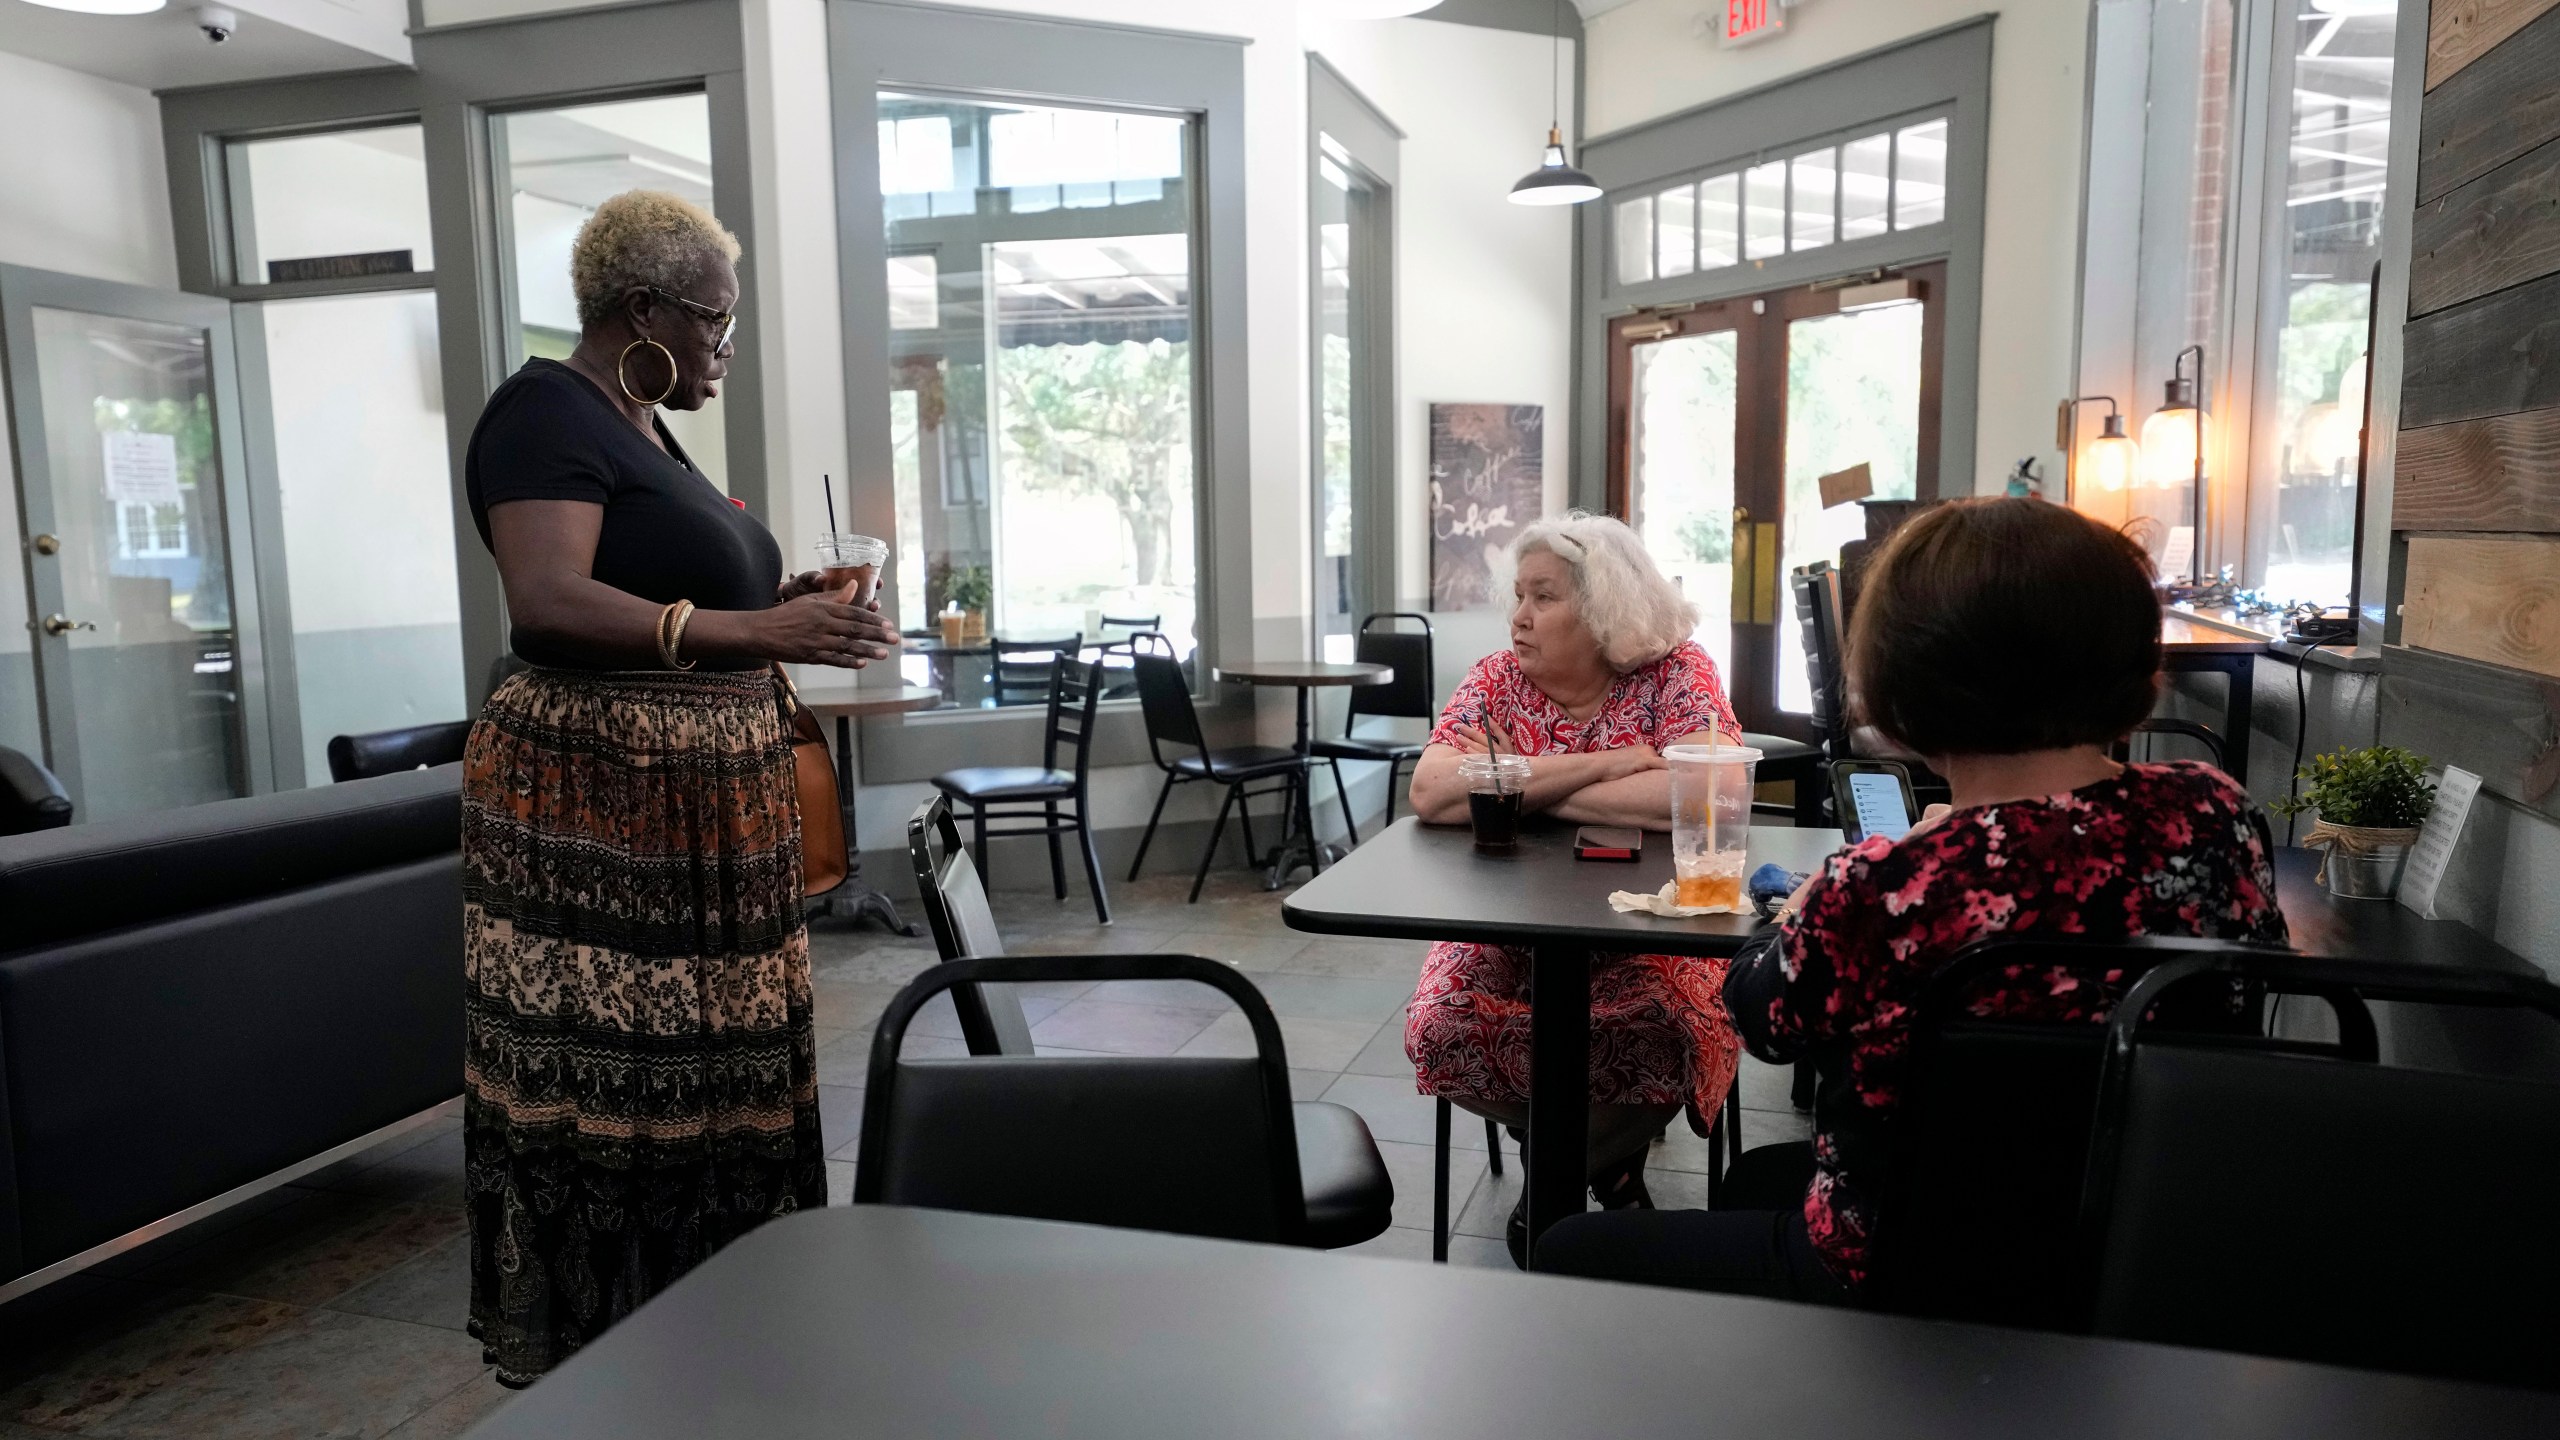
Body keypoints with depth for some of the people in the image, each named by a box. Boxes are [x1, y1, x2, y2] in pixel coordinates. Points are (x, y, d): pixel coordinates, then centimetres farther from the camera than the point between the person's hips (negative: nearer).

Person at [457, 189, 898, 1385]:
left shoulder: (639, 428, 17)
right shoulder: (546, 412, -11)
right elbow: (549, 603, -25)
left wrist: (780, 602, 12)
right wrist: (745, 633, -33)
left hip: (690, 801, 9)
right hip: (593, 801, -9)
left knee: (699, 1071, 13)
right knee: (600, 1086, -2)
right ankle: (588, 1354, 11)